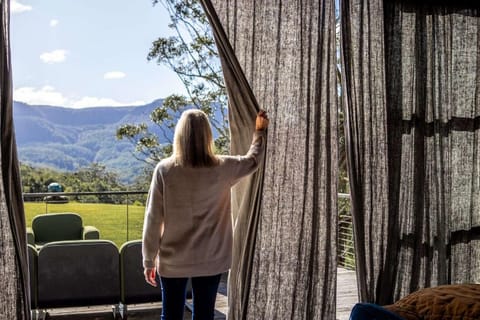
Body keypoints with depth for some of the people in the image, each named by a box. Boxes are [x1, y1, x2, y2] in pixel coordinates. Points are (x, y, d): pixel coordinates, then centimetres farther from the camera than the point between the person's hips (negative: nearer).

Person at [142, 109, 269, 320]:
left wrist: (149, 260, 2)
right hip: (210, 260, 1)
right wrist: (260, 131, 30)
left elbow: (153, 219, -8)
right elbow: (253, 160, 13)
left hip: (173, 261, -1)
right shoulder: (222, 169, -7)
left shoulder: (164, 170, -11)